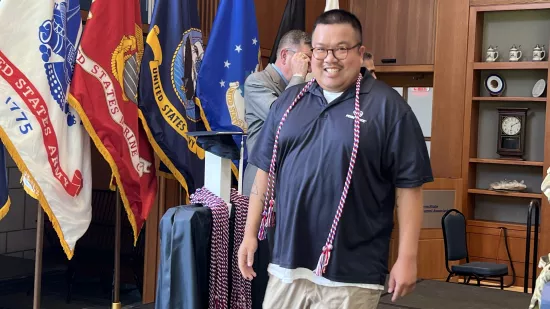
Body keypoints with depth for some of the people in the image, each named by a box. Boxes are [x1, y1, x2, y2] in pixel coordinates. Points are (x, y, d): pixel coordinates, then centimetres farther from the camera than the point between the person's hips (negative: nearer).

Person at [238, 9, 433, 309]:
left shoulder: (387, 106, -6)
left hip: (351, 273, -4)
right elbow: (266, 171, 14)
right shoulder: (288, 102, 9)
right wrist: (250, 233, 10)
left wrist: (407, 257, -10)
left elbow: (408, 186, -7)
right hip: (287, 263, 4)